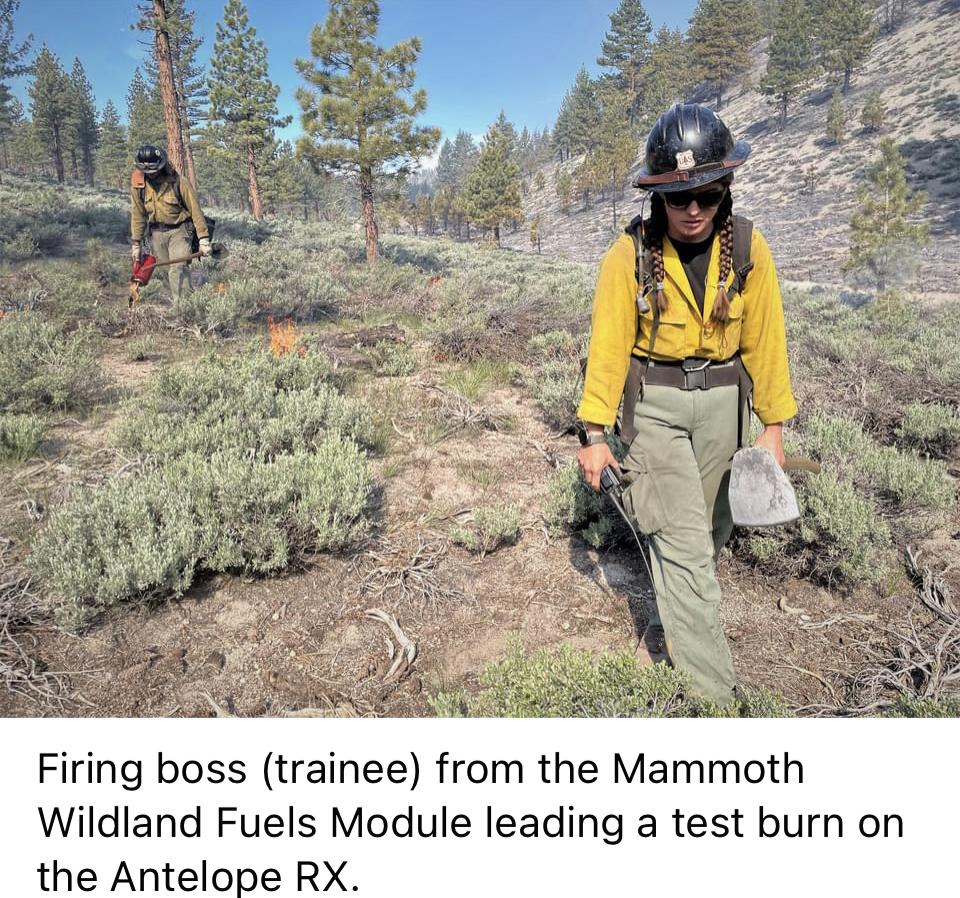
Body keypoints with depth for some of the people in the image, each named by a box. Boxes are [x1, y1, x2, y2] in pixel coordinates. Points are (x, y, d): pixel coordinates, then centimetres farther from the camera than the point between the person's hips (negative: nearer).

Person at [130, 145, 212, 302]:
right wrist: (136, 243, 6)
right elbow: (137, 214, 5)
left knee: (178, 270, -18)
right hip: (157, 232, 4)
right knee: (168, 272, 5)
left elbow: (195, 210, -10)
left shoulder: (179, 182, -14)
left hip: (179, 230, -4)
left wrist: (204, 239, -13)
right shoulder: (138, 183, -3)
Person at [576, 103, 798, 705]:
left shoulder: (748, 247, -5)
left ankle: (671, 625, 38)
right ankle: (712, 690, 2)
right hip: (652, 402, -3)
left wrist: (775, 424, 2)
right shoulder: (631, 254, -12)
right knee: (682, 540, -6)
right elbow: (609, 344, -11)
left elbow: (765, 339, 0)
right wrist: (595, 433, -12)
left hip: (723, 400, 4)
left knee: (710, 532, 13)